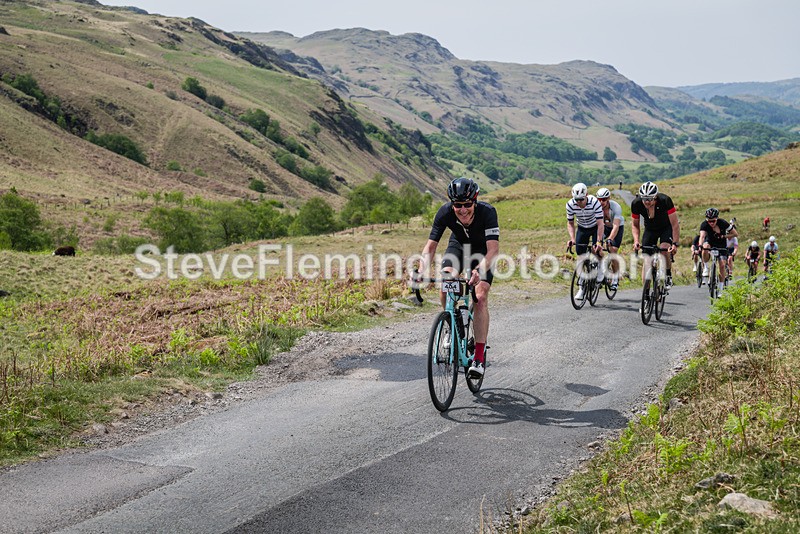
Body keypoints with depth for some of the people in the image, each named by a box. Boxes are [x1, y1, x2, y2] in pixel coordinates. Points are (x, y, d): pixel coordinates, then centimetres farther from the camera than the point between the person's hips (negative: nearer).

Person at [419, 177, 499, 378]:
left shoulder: (487, 212, -36)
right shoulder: (445, 212, -29)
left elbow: (493, 248, -43)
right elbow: (431, 245, -25)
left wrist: (479, 271, -61)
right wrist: (422, 271, -43)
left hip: (482, 251, -2)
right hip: (458, 246, 3)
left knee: (481, 297, -18)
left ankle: (479, 357, -15)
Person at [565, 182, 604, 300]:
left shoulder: (595, 202, -32)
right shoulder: (570, 204, -23)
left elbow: (600, 224, -32)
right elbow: (570, 223, -11)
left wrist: (599, 241, -41)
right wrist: (572, 238, -26)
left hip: (595, 227, -2)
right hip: (582, 228, 3)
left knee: (596, 250, -24)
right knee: (581, 255, -4)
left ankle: (600, 268, 9)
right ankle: (582, 287, 4)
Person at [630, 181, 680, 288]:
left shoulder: (665, 200, -34)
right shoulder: (636, 204, -26)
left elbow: (675, 224, -27)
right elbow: (635, 225, -11)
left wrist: (675, 243, -35)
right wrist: (636, 241, -27)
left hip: (666, 227, -2)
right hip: (650, 229, 2)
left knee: (664, 250, -28)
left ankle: (668, 277, -5)